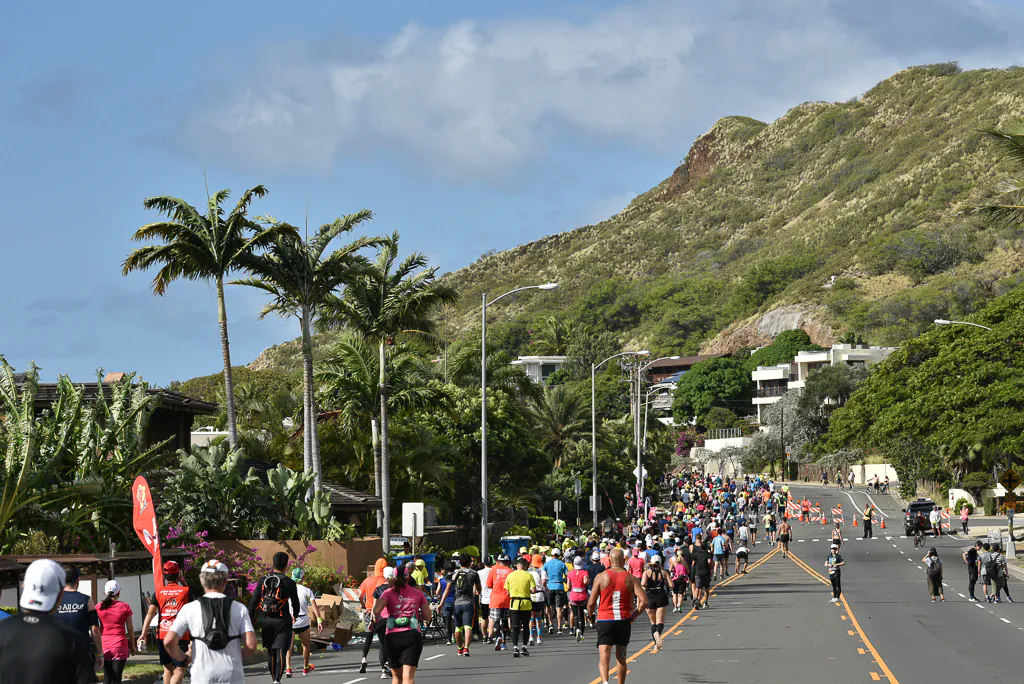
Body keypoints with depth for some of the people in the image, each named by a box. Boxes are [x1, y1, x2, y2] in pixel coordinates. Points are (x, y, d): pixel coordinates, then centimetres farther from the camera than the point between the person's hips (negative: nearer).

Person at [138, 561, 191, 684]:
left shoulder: (158, 593, 5)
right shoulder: (186, 591, 0)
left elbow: (150, 614, -4)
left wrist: (143, 634, -7)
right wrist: (183, 581, 23)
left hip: (162, 635, 3)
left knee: (168, 668, 17)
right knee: (179, 669, -4)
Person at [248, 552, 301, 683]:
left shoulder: (263, 581, 2)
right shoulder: (289, 582, -6)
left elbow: (253, 602, 0)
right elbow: (295, 603, 6)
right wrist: (295, 615, 26)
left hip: (266, 622, 4)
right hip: (282, 622, -3)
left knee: (270, 652, 15)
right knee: (280, 652, -6)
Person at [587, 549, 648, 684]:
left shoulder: (601, 577, -3)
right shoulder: (631, 578, 0)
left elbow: (591, 603, -4)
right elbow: (644, 601, -9)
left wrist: (591, 615, 17)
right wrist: (633, 616, 7)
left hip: (605, 622, -2)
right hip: (624, 622, 2)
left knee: (604, 658, -8)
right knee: (621, 657, 19)